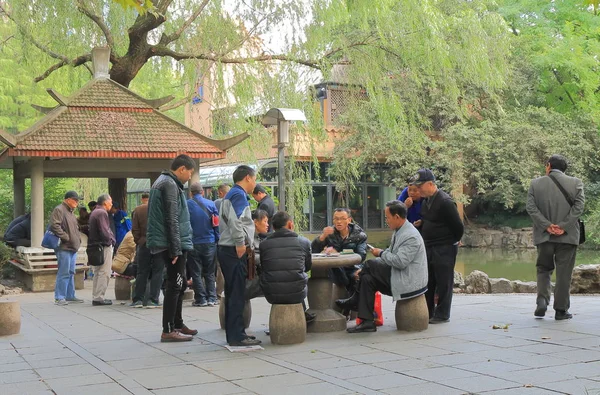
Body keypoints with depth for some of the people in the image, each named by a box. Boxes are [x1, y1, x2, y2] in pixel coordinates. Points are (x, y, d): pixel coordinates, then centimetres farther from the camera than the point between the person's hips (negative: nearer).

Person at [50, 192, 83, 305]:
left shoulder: (70, 212, 22)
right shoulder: (59, 210, -9)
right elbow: (55, 226, -21)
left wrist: (78, 239, 17)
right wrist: (66, 237, -18)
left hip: (73, 248, 10)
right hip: (64, 248, -10)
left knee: (71, 273, 13)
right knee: (64, 273, -9)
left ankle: (70, 296, 20)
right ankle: (59, 298, -5)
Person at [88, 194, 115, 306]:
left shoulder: (94, 212, 17)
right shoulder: (102, 213, -15)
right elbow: (104, 232, -23)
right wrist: (110, 241, -8)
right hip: (103, 246, -11)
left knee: (97, 273, 16)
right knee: (104, 273, -8)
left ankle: (96, 297, 21)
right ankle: (99, 298, -8)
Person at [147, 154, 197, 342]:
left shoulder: (162, 182, 19)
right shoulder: (170, 184, -14)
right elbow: (172, 220, -20)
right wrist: (176, 249, -20)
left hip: (163, 245, 10)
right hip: (172, 244, -10)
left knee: (179, 284, 17)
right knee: (175, 285, -6)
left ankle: (178, 325, 26)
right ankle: (168, 331, -3)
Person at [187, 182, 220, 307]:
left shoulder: (186, 205, -5)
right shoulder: (210, 204, 0)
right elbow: (216, 223, 1)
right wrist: (217, 240, 8)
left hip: (193, 244, -2)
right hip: (210, 242, 2)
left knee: (196, 273, 6)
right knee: (209, 273, 12)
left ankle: (201, 299, 5)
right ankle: (212, 298, 9)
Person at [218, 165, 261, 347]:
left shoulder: (231, 194, 21)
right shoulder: (238, 194, -11)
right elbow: (235, 221, -25)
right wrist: (240, 243, -20)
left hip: (228, 249, 10)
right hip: (235, 251, -10)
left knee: (232, 294, 14)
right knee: (237, 294, -7)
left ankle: (234, 334, 21)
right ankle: (237, 336, -5)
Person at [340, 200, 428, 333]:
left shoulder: (411, 236, -20)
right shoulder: (398, 232, 12)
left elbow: (400, 262, -29)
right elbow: (391, 256, 16)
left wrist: (381, 253, -13)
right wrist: (364, 270, 6)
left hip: (409, 281, -10)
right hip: (398, 278, 10)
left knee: (369, 265, -14)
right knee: (367, 278, -4)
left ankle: (354, 301, 1)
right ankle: (367, 322, -2)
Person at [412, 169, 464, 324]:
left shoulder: (445, 202, -19)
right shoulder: (426, 201, 7)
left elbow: (458, 227, -13)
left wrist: (452, 243, -1)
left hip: (444, 249, -8)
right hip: (428, 247, 8)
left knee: (443, 282, 0)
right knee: (427, 282, 11)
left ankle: (442, 314, 7)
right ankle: (427, 313, 20)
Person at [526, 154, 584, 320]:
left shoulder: (536, 183, 2)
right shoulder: (576, 183, 1)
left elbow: (531, 207, -5)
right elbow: (578, 206, -9)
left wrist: (547, 225, -9)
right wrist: (563, 226, -12)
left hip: (543, 235, 1)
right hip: (567, 236, -1)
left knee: (543, 269, 15)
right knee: (564, 273, 5)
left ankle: (542, 300, -5)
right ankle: (561, 310, 7)